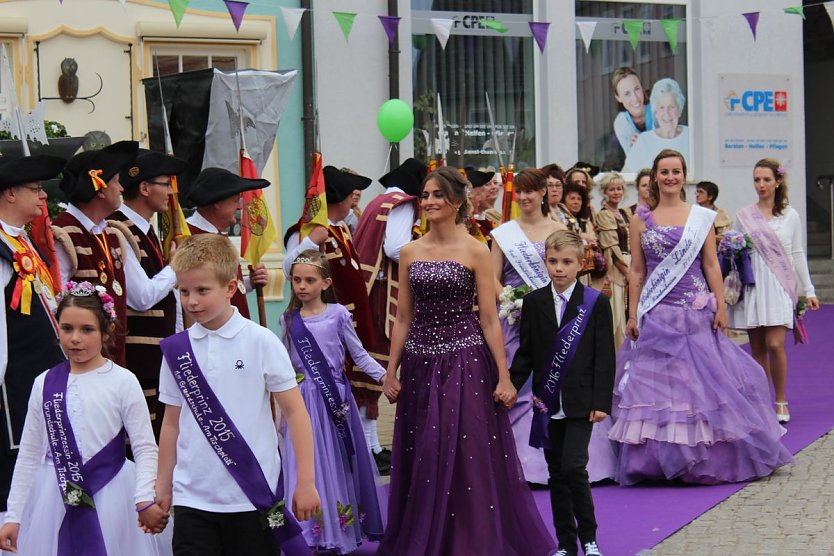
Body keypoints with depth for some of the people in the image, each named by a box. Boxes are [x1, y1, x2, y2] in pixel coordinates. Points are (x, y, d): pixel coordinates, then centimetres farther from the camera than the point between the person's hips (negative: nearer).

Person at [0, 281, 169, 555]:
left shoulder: (122, 381, -5)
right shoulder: (45, 383, 5)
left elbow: (145, 449, -6)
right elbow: (29, 454, 10)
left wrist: (145, 500, -20)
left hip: (110, 499, -3)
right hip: (55, 502, 3)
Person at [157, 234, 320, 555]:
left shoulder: (261, 342, -4)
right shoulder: (176, 350, 4)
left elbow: (294, 411, -2)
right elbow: (172, 423, 11)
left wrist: (306, 482, -4)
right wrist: (163, 488, 12)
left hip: (254, 496, -2)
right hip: (192, 497, 2)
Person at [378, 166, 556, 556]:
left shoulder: (474, 251, -4)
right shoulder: (409, 253, 8)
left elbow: (489, 319, -6)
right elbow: (403, 318, 10)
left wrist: (504, 376, -10)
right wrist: (391, 371, 4)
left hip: (465, 360, -4)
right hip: (420, 363, 4)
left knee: (468, 459, -3)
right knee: (423, 461, 9)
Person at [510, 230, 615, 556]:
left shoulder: (595, 303, -3)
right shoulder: (533, 302, 5)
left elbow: (604, 356, -3)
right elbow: (525, 353, 9)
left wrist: (601, 401, -8)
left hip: (581, 403, -3)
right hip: (548, 403, 3)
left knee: (573, 467, -12)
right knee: (556, 473, 8)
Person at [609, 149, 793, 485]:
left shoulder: (701, 217, 5)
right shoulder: (641, 220, 6)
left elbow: (711, 265, 4)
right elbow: (636, 271, 6)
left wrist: (720, 307, -4)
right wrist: (632, 314, 0)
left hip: (697, 312, 0)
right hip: (656, 315, 0)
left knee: (705, 379, -1)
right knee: (658, 383, -3)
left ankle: (708, 459, 8)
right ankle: (661, 460, 4)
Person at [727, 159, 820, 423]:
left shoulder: (790, 215, 7)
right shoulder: (743, 216, 6)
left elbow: (797, 254, 10)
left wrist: (809, 290, 8)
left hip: (779, 286, -1)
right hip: (752, 286, 1)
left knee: (775, 344, -12)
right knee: (757, 348, 3)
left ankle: (781, 402, 2)